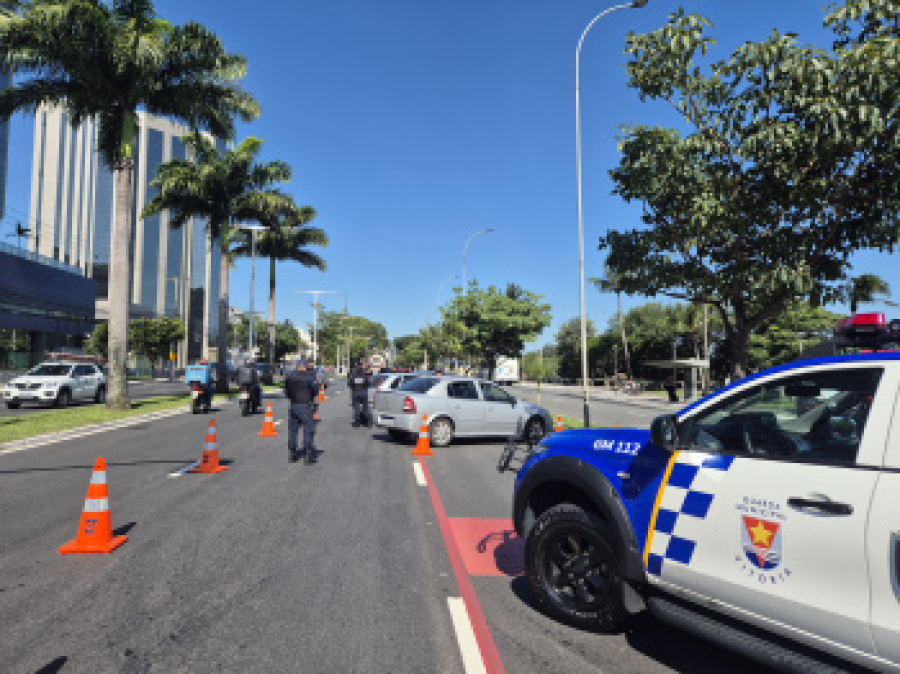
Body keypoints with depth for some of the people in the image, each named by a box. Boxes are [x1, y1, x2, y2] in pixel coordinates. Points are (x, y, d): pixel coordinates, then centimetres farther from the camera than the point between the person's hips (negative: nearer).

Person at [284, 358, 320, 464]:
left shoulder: (289, 377, 7)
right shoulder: (308, 376, -9)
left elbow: (286, 392, 12)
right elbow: (315, 390, -5)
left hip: (293, 405, 6)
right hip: (305, 405, -6)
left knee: (292, 429, 12)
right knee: (309, 429, 0)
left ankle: (291, 454, 18)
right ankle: (309, 454, -2)